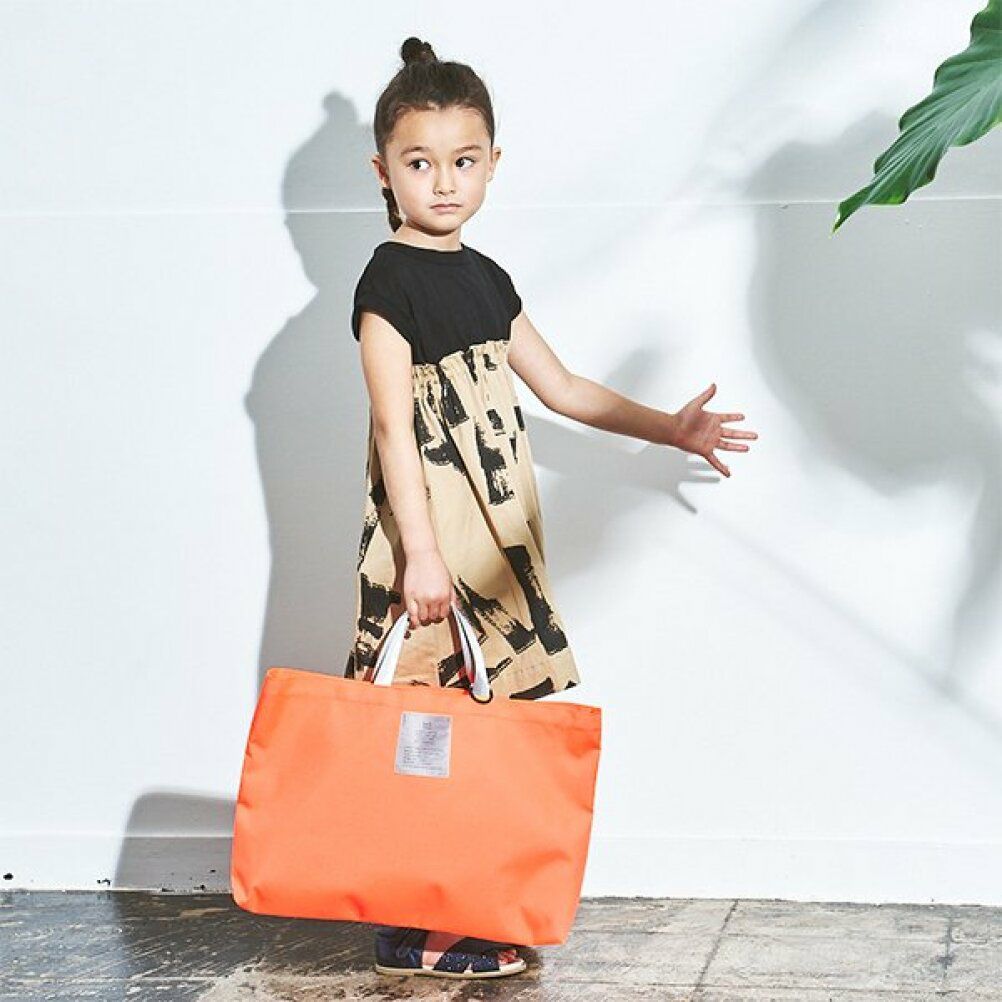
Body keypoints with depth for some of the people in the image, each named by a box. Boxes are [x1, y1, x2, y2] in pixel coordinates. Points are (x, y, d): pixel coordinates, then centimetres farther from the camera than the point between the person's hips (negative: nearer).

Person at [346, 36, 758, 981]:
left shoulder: (485, 278, 14)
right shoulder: (388, 280, -9)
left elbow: (561, 387, 21)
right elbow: (394, 425, -15)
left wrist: (669, 427, 19)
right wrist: (421, 552, -20)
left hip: (494, 530, 8)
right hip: (427, 524, -8)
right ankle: (412, 930, 0)